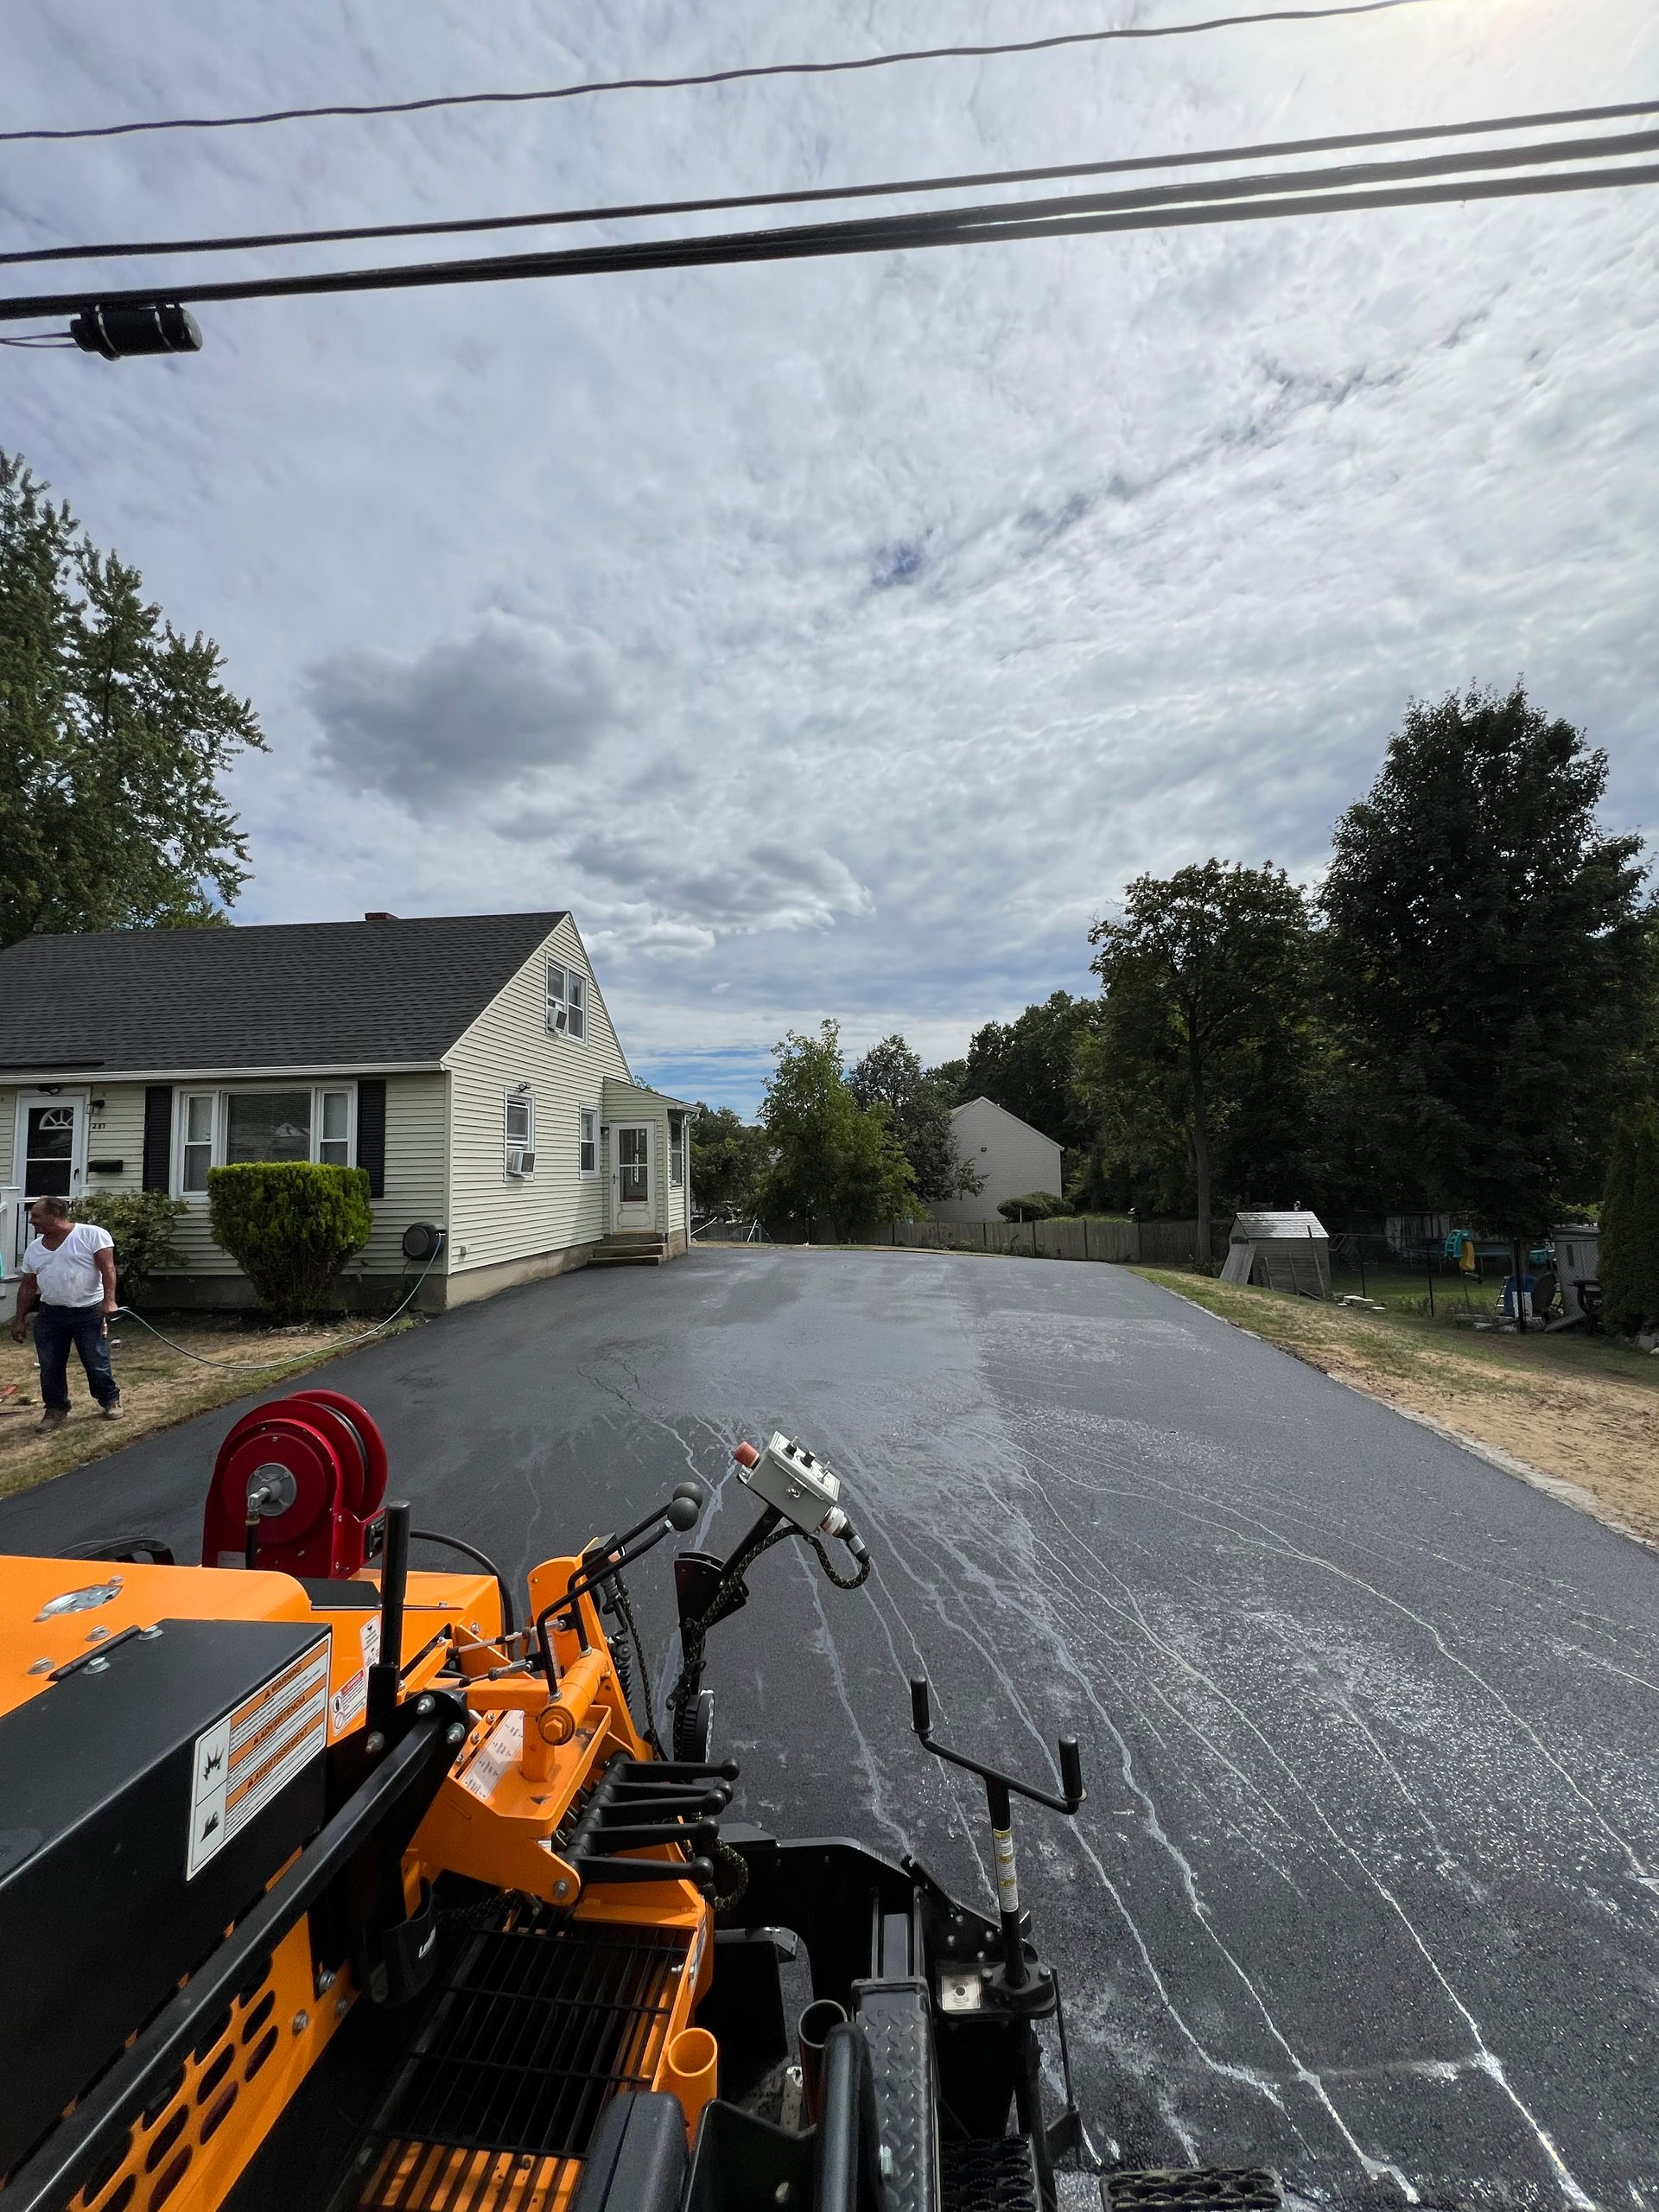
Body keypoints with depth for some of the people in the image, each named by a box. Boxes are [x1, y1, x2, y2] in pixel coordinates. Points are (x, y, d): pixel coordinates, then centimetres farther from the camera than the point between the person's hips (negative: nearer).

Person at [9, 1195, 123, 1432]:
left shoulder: (92, 1234, -10)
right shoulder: (34, 1248, 10)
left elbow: (108, 1268, -15)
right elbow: (27, 1286, 16)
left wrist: (109, 1301, -24)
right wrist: (20, 1319, 13)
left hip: (89, 1312, -5)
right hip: (50, 1315, 6)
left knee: (97, 1363, 1)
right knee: (50, 1366, 7)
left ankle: (110, 1400, 19)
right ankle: (56, 1409, 21)